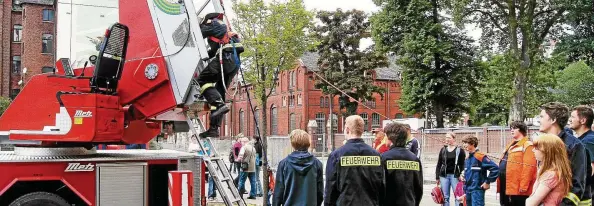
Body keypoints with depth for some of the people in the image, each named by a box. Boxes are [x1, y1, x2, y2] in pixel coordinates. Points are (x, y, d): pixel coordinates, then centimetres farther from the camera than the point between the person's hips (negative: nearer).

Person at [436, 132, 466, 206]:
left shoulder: (460, 150, 0)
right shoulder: (443, 150, 9)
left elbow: (462, 165, 0)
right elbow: (439, 164, 12)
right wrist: (437, 177, 8)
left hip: (455, 175, -3)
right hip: (444, 175, 3)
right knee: (445, 197, 7)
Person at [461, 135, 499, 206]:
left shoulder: (480, 156, -13)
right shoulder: (467, 159, 13)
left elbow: (495, 168, -19)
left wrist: (487, 182, -14)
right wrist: (464, 178, 11)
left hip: (477, 190, -9)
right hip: (468, 190, 9)